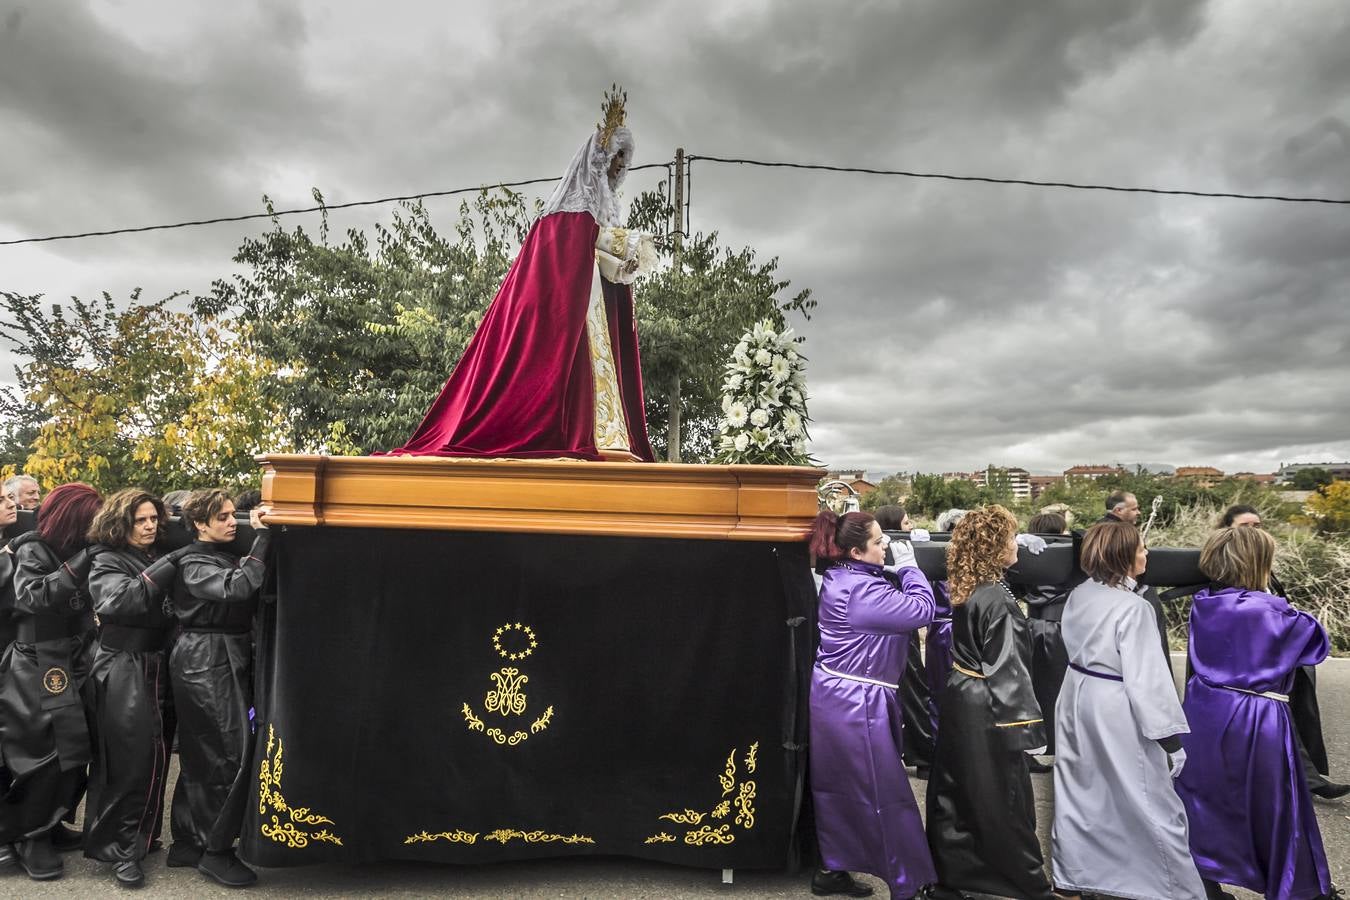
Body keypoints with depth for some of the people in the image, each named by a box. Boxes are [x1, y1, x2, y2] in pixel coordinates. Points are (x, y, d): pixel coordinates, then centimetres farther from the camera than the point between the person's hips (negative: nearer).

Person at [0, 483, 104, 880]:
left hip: (73, 664, 6)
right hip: (38, 669, -6)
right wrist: (77, 566, -29)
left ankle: (48, 824, 22)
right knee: (45, 751, -6)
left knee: (71, 749, 7)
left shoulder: (78, 551, 11)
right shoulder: (32, 550, -8)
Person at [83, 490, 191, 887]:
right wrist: (168, 565, -24)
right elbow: (122, 600, -25)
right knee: (127, 760, -3)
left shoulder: (159, 558, 13)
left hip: (158, 670, 5)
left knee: (154, 757, 11)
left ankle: (142, 836, 27)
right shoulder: (107, 563, -3)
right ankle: (119, 849, 10)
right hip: (122, 674, -5)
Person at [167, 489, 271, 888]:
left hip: (228, 660, 9)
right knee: (231, 753, -6)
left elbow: (251, 598, 10)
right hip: (206, 663, -9)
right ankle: (216, 851, 6)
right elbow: (238, 588, -31)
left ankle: (187, 843, 26)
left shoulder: (226, 555, 15)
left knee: (202, 755, 15)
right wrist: (261, 535, -27)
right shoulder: (193, 564, -12)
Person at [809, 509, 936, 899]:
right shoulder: (862, 589, -23)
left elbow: (889, 605, 16)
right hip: (856, 702, -10)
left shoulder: (839, 578, 6)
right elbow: (921, 609, -20)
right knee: (886, 796, 4)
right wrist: (908, 566, -8)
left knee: (838, 788, 19)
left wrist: (898, 572, 3)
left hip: (835, 695, 10)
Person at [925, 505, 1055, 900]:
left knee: (956, 796, 16)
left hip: (960, 698, 8)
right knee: (1005, 801, 8)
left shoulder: (964, 590, 4)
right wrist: (1023, 722, -15)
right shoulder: (997, 599, -21)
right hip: (987, 708, -8)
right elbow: (1007, 670, -20)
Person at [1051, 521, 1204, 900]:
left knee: (1081, 794, 19)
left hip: (1079, 700, 8)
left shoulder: (1079, 595, 0)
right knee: (1151, 805, 8)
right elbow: (1147, 677, -20)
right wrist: (1169, 736, -15)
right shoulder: (1133, 607, -22)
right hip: (1116, 711, -8)